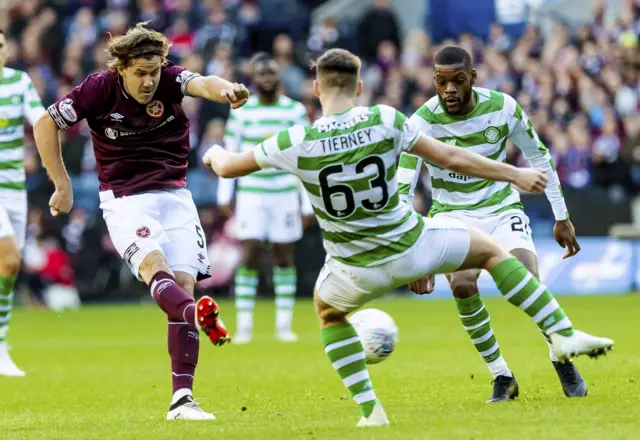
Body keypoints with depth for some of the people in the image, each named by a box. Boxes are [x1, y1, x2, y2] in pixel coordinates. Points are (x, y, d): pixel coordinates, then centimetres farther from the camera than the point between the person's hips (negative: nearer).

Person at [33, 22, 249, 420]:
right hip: (124, 199, -2)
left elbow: (200, 83, -32)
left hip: (174, 196, 2)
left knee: (183, 284, -7)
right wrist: (63, 185, 0)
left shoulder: (170, 80, -9)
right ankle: (200, 315, -61)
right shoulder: (99, 89, -10)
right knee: (154, 263, -29)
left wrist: (224, 89, -57)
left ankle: (182, 399, -7)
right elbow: (46, 125, 0)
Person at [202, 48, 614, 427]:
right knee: (491, 249, 23)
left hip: (357, 270, 0)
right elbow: (449, 157, -6)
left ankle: (370, 410, 20)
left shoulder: (295, 143, -15)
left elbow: (229, 167, -1)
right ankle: (563, 334, 15)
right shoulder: (386, 120, -14)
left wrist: (215, 153, 24)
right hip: (411, 249, 0)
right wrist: (515, 175, 5)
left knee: (329, 312, 32)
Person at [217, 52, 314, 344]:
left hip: (286, 194, 1)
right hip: (251, 193, -1)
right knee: (251, 254, -8)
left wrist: (308, 204, 0)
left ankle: (284, 325, 11)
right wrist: (224, 196, -1)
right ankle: (243, 325, -2)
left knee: (284, 257, 4)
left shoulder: (296, 111, 1)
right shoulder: (241, 111, 0)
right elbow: (229, 155, 4)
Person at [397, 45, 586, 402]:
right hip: (453, 214, -1)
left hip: (502, 208, 1)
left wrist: (562, 218, 6)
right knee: (462, 284, -29)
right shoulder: (421, 123, -18)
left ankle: (563, 361, 3)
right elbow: (402, 191, -18)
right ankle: (502, 377, -12)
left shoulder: (503, 107, -13)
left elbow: (539, 157, 3)